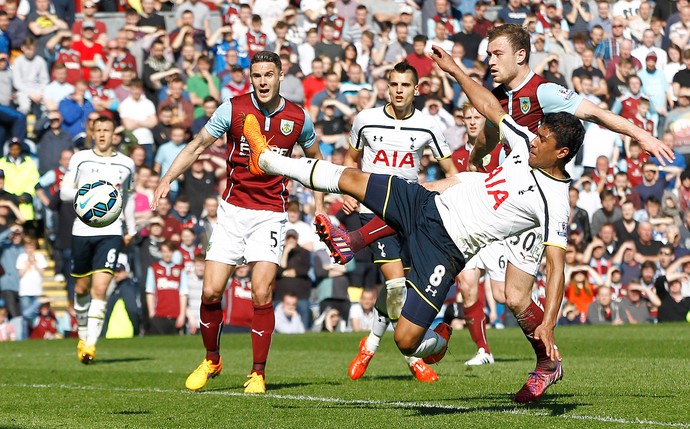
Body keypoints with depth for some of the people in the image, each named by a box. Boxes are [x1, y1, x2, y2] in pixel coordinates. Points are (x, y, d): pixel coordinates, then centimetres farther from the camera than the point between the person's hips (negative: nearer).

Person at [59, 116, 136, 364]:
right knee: (81, 289, 9)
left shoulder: (126, 164, 10)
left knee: (100, 288, -14)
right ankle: (83, 335, 30)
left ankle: (91, 344, -15)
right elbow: (64, 192, 2)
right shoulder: (80, 159, 5)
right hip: (82, 230, 1)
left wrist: (131, 230, 25)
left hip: (111, 233, 0)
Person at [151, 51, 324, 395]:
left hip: (271, 214, -1)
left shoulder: (298, 118, -1)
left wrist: (319, 203, 11)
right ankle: (212, 359, 19)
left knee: (261, 293, -13)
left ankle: (258, 373, -1)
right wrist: (168, 178, -7)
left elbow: (314, 157, 18)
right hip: (232, 210, 1)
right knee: (211, 291, -5)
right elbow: (198, 145, 4)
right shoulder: (233, 109, -4)